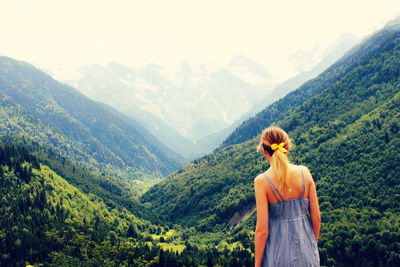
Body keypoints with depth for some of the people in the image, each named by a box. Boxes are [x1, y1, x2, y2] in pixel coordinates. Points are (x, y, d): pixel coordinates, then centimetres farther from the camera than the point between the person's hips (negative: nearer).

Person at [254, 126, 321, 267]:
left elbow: (262, 230, -14)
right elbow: (316, 218, 0)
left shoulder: (262, 181, -15)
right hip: (306, 251, 3)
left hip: (279, 253, -3)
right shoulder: (304, 172, -6)